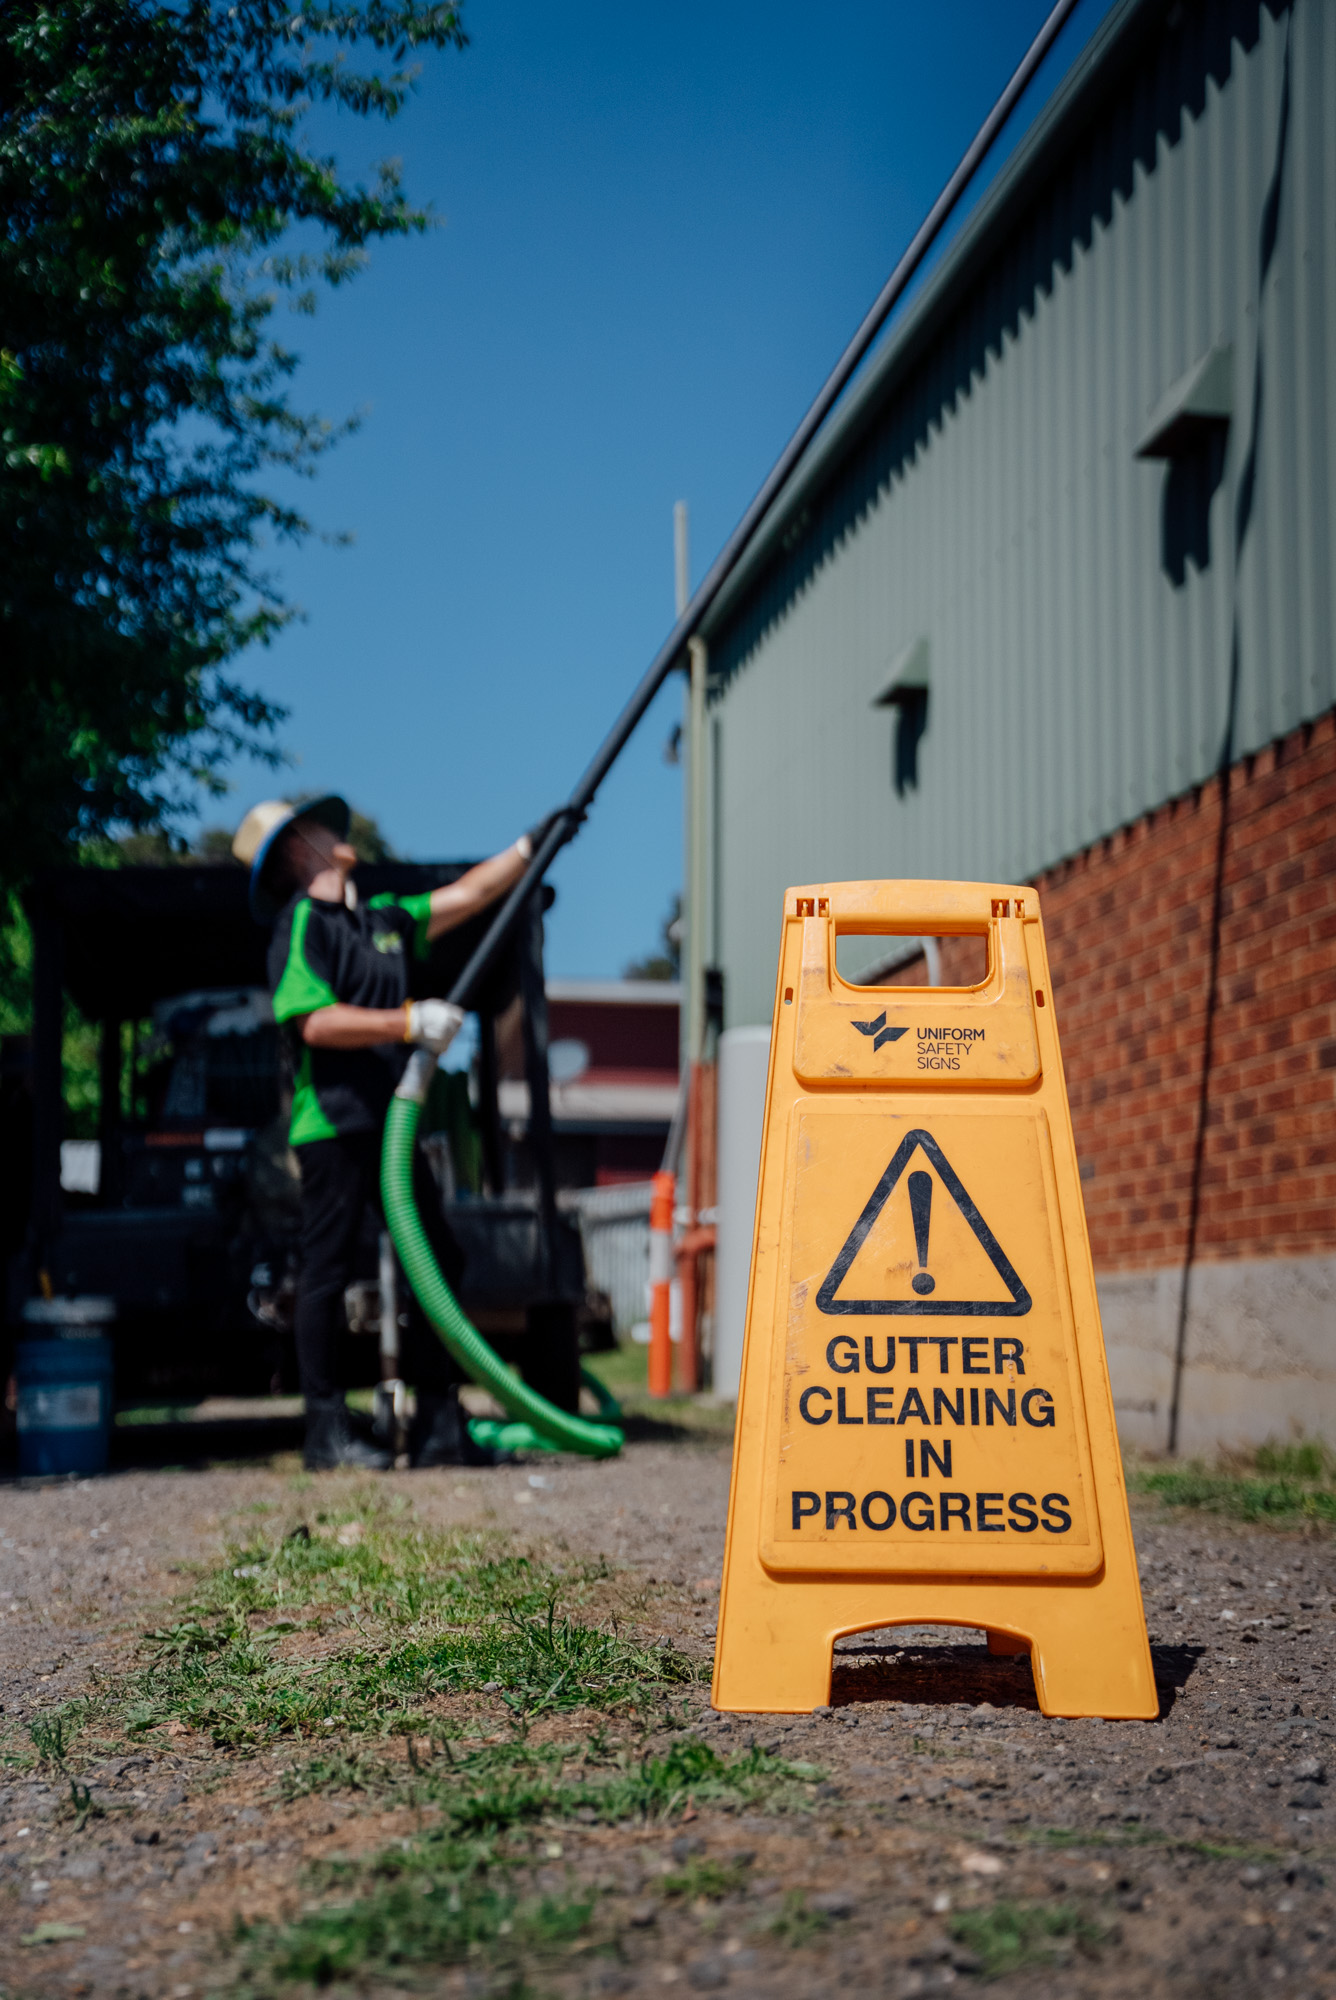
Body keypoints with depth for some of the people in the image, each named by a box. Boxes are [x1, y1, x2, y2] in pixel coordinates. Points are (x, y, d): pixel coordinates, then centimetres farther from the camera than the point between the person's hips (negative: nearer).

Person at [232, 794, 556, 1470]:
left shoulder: (383, 919, 19)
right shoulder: (300, 926, -5)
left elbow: (468, 895, 26)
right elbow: (316, 1021, -16)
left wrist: (534, 843, 25)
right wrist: (409, 1023, -22)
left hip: (389, 1121, 8)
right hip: (333, 1121, -8)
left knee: (437, 1261, 5)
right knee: (327, 1269, -4)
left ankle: (437, 1425, 10)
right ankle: (326, 1428, 1)